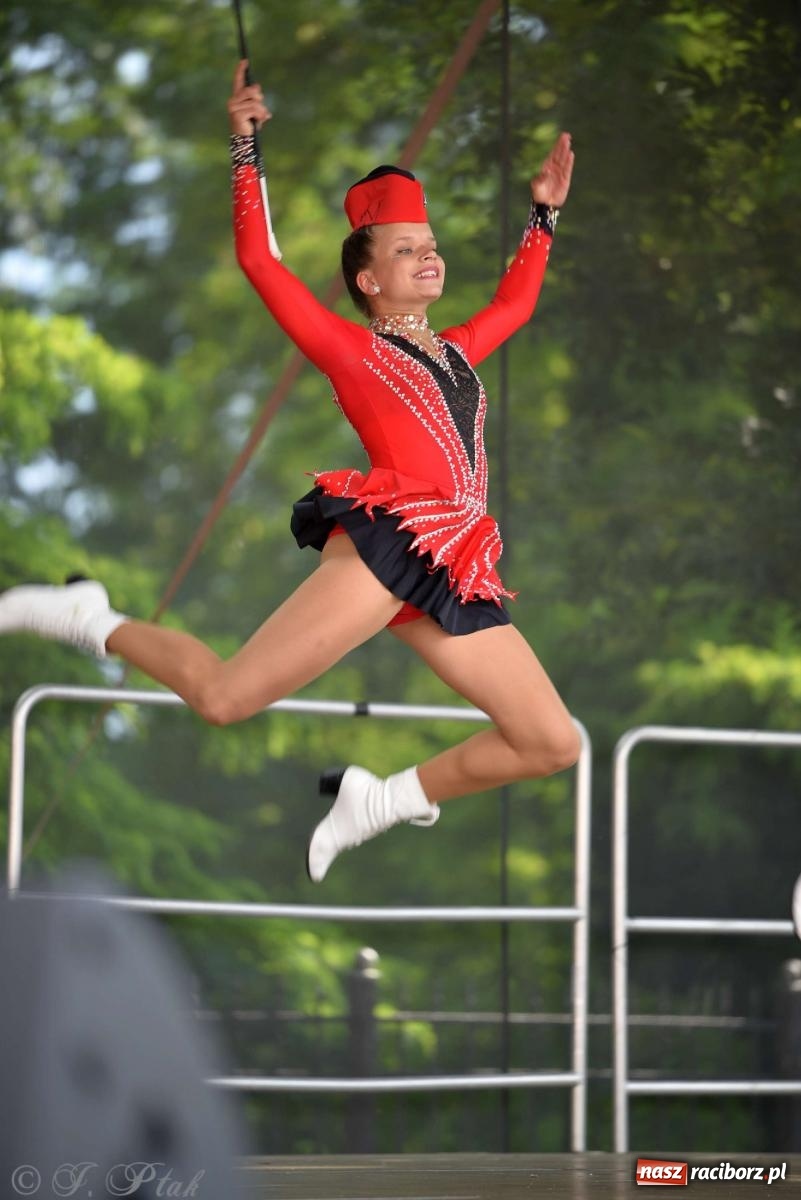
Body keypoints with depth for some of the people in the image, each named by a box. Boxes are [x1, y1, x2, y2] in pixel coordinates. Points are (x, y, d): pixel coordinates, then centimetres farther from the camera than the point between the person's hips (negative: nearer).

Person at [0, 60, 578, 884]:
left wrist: (543, 210, 39)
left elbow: (515, 302, 44)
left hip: (449, 576, 7)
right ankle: (92, 620, 9)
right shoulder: (347, 347, 10)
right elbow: (259, 261, 3)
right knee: (223, 697, -18)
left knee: (554, 744, -2)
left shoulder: (454, 351, 27)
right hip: (386, 544, -6)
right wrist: (246, 149, 4)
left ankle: (383, 798, 13)